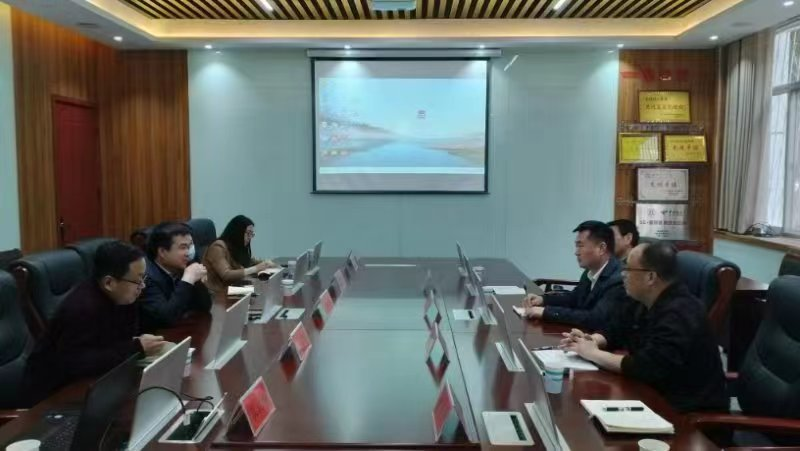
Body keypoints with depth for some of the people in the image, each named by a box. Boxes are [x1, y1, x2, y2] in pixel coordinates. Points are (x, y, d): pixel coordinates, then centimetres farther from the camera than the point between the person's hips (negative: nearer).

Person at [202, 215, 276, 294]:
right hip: (218, 293, -8)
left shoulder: (239, 247, 9)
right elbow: (226, 275, -25)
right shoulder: (218, 247, -14)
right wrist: (255, 269, -24)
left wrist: (265, 264, 0)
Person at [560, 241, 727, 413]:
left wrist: (593, 353, -22)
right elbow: (617, 330, 13)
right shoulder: (647, 303, 4)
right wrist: (591, 341, -8)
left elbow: (646, 367, -32)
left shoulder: (679, 314, -26)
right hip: (661, 395, 8)